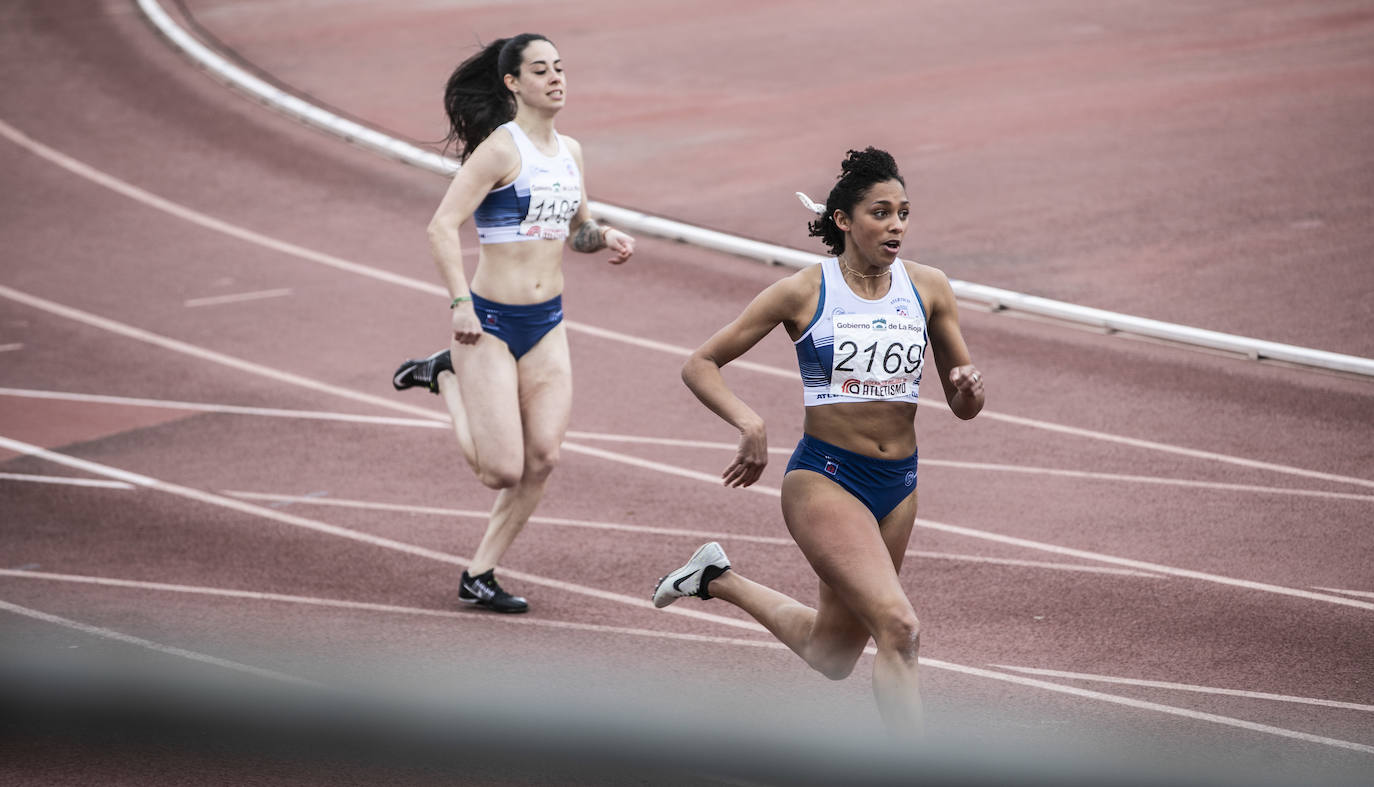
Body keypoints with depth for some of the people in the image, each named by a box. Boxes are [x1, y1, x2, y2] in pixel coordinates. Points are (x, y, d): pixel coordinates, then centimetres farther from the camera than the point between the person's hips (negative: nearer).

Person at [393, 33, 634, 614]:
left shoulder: (569, 151, 10)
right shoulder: (500, 148, -13)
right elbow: (442, 227, -17)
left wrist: (604, 237, 3)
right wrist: (460, 304, -25)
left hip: (548, 325, 7)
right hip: (490, 323, -7)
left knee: (542, 458, -5)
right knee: (502, 471, -7)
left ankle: (479, 576, 9)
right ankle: (447, 377, 19)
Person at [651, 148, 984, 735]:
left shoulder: (928, 288, 2)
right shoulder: (804, 292, -8)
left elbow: (962, 407, 9)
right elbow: (700, 364, -3)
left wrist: (970, 388, -14)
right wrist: (749, 422, -20)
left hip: (898, 484, 6)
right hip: (824, 477, -6)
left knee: (831, 655, 18)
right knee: (899, 627, -24)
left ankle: (720, 580, 41)